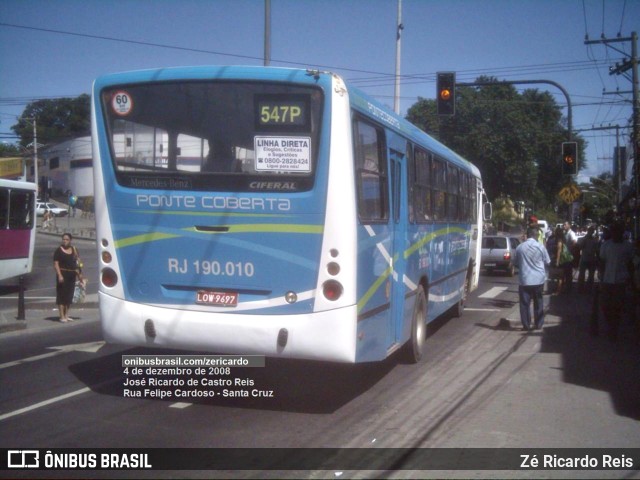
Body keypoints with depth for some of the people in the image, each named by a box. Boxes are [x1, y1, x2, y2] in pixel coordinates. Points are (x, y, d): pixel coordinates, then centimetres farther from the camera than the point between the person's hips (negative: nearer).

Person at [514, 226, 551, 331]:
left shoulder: (520, 247, -5)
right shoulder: (540, 247, -7)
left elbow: (516, 263, 6)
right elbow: (547, 262, 4)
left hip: (524, 279, -1)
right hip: (539, 279, 1)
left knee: (525, 303, 6)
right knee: (538, 302, 13)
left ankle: (526, 325, 6)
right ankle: (538, 324, 17)